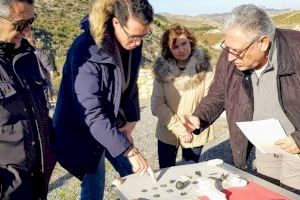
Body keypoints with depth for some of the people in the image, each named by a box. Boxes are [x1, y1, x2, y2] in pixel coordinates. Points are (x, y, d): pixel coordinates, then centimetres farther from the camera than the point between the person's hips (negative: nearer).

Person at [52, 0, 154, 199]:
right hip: (83, 130, -6)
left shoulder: (131, 43, -10)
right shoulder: (87, 51, -31)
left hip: (112, 121, 7)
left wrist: (131, 121, -5)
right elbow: (91, 115, -34)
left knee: (132, 174, 13)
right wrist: (131, 151, -33)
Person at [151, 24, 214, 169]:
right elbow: (157, 105, -8)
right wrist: (179, 129, -13)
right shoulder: (162, 68, -5)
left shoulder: (203, 66, -8)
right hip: (167, 134, 1)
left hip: (195, 134, -1)